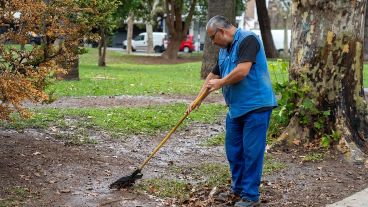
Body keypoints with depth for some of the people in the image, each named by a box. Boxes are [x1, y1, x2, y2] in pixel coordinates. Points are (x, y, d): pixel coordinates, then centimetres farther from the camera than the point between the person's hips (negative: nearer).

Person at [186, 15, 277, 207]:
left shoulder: (247, 39, -13)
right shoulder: (224, 50, 15)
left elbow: (242, 71, -24)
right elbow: (212, 76, 22)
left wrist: (220, 82, -9)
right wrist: (197, 100, 17)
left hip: (256, 106, -9)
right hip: (236, 108, 9)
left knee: (251, 152, -3)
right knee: (233, 150, 13)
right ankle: (238, 189, 27)